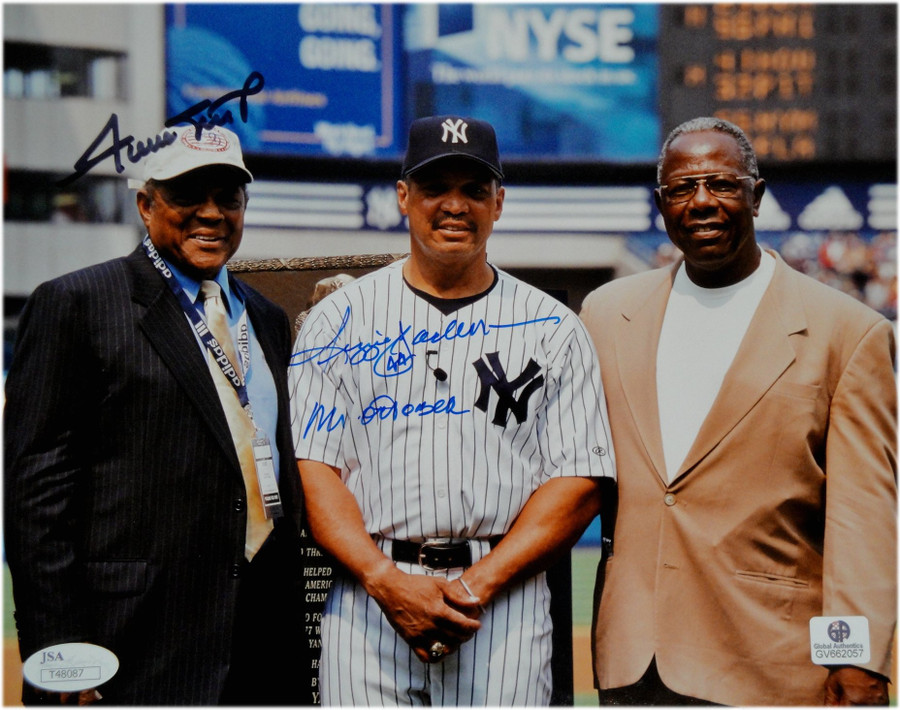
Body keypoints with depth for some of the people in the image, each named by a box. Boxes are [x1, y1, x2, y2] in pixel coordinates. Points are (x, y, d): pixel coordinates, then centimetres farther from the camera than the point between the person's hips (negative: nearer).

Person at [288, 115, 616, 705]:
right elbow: (311, 467, 3)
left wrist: (478, 584, -9)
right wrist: (387, 581, -11)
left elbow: (581, 481, 3)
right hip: (367, 600, 0)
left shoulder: (554, 330, 10)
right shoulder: (340, 319, 11)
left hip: (506, 606, 0)